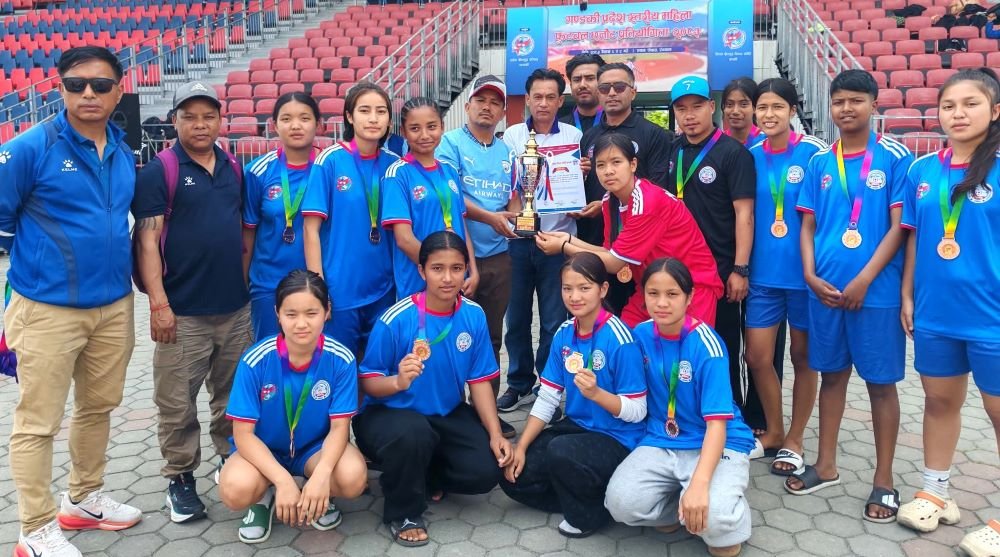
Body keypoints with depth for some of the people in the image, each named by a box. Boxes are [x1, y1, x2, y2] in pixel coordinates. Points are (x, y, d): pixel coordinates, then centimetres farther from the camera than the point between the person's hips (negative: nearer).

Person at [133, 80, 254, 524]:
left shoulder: (234, 169, 10)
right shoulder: (158, 172, -6)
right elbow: (148, 241, -10)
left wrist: (249, 285, 13)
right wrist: (158, 304, -16)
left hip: (236, 308, 5)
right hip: (182, 312, -5)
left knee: (235, 395, 17)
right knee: (177, 403, 4)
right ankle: (180, 478, 20)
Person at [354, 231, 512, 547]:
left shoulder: (474, 316, -7)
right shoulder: (396, 319, -20)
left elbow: (479, 381, -1)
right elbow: (368, 382, -13)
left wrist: (495, 434, -11)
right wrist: (398, 381, -36)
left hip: (447, 415, 4)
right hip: (390, 414, -4)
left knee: (485, 472, -14)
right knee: (413, 434, -38)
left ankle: (427, 476, 21)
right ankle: (403, 513, -6)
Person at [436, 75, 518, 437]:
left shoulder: (507, 153, 16)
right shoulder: (451, 143, -2)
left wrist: (514, 214, -2)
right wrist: (490, 217, -14)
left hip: (498, 257, 6)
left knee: (491, 337, 13)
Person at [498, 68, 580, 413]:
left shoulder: (574, 137, 4)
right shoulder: (512, 136, 6)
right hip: (518, 238, 1)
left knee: (554, 320, 5)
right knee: (517, 317, 8)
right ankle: (519, 385, 22)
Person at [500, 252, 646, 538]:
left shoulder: (618, 338, -20)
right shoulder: (564, 333, 0)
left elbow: (637, 411, -17)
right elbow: (547, 397, 3)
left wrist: (595, 393, -34)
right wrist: (521, 447, -3)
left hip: (616, 439, -6)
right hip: (576, 427, 7)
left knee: (561, 451, -34)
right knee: (513, 476, -5)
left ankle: (591, 512, -5)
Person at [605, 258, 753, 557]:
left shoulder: (706, 344, -18)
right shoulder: (640, 335, -2)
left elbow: (717, 423, -23)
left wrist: (699, 483, -36)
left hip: (717, 443, -4)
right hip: (660, 442, 4)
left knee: (714, 515, -33)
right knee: (621, 503, -23)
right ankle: (677, 507, 8)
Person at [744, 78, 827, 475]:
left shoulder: (813, 153, -7)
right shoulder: (751, 157, 4)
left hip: (804, 271, -3)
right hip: (763, 273, 3)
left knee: (803, 357, 10)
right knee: (757, 357, 5)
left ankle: (794, 439, 25)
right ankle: (774, 430, 27)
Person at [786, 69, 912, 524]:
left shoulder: (894, 157, -3)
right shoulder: (819, 162, 8)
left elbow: (899, 226, -7)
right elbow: (808, 225, 9)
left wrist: (864, 280, -14)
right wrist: (810, 274, -6)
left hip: (876, 290, -3)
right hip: (825, 288, 4)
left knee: (881, 382, 5)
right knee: (831, 373, 13)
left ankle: (883, 481, 16)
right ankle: (825, 465, 26)